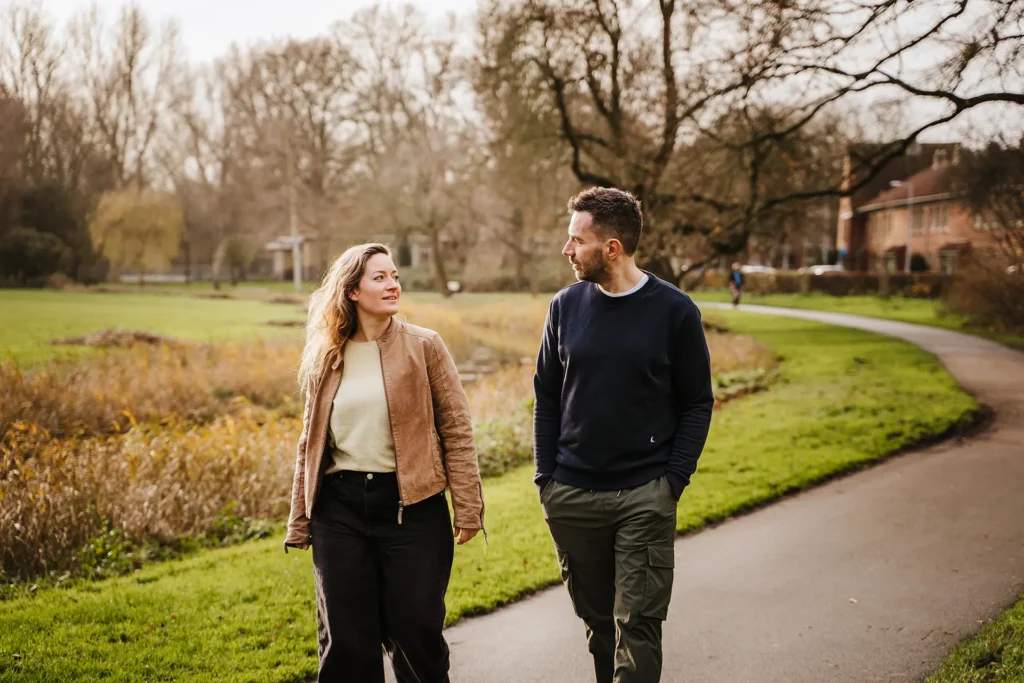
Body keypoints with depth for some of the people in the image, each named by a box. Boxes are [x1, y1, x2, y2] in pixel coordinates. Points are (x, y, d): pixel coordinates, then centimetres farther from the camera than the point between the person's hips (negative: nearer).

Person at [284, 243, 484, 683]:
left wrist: (467, 508, -10)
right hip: (339, 507, 3)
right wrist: (300, 522, 11)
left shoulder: (423, 347, -1)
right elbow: (310, 444, 13)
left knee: (415, 634, 4)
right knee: (345, 640, 6)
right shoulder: (325, 358, 7)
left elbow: (456, 430, -3)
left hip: (411, 506, -2)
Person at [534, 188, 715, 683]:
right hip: (571, 496, 3)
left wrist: (674, 482, -8)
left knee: (638, 624, -2)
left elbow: (697, 403, 0)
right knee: (597, 618, 14)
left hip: (645, 498, -3)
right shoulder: (566, 306, 3)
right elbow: (546, 397, 8)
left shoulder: (674, 311, -6)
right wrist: (546, 478, 1)